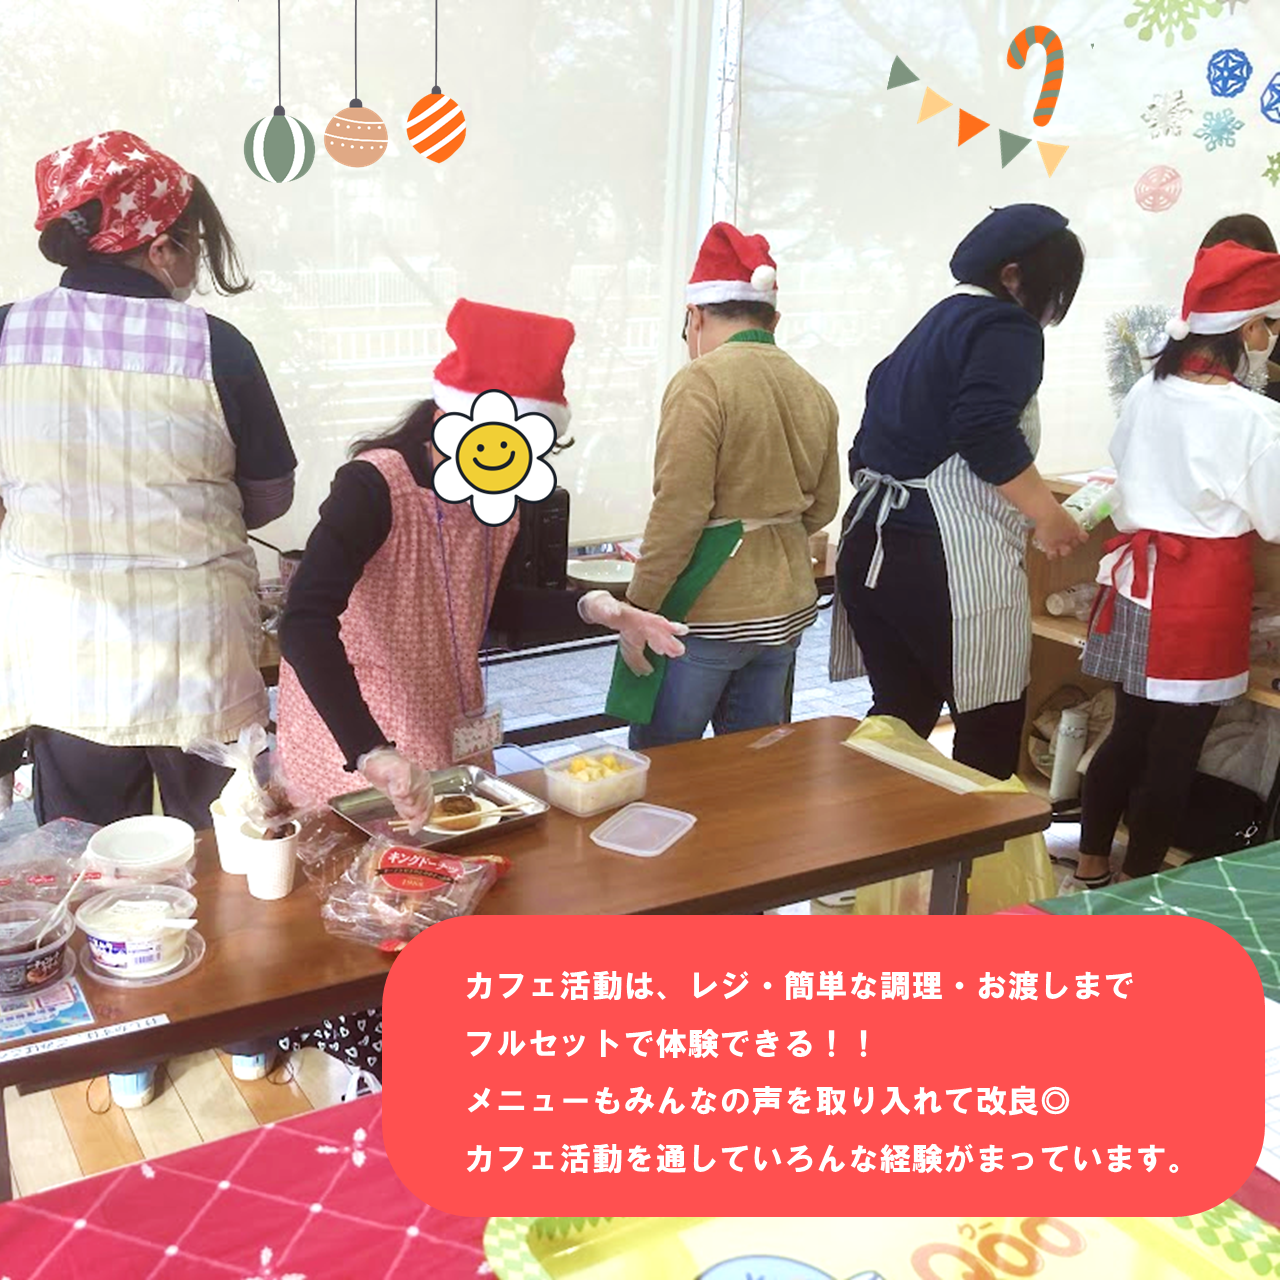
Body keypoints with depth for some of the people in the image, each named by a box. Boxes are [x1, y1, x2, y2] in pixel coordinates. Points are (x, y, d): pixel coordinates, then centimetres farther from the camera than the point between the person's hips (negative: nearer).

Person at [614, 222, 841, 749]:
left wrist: (639, 607, -10)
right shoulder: (813, 390, 7)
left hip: (707, 615, -7)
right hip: (786, 610, 7)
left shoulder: (701, 382, -13)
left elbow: (679, 512, -18)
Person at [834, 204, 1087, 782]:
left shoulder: (931, 325, 21)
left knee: (899, 716, 15)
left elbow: (868, 447, 22)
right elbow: (988, 434, -21)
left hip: (869, 547, 9)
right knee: (991, 733, 3)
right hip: (948, 561, -9)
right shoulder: (1006, 327, -6)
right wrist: (1049, 516, -12)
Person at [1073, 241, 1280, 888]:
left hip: (1137, 577, 6)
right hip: (1203, 592, -6)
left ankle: (1090, 869, 27)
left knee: (1129, 732, 17)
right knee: (1173, 752, 6)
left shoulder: (1145, 394, 3)